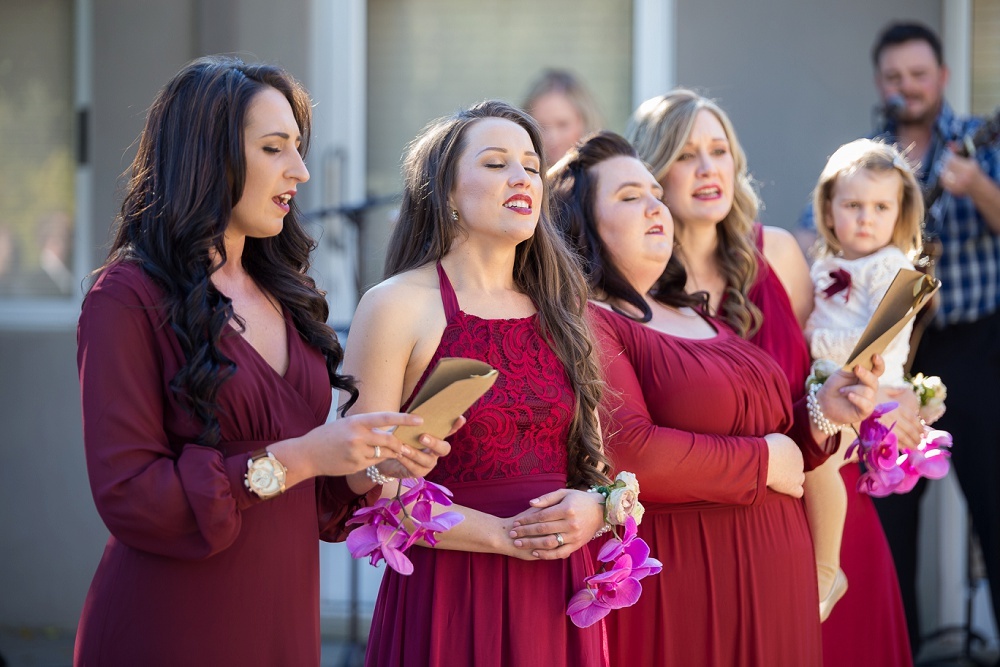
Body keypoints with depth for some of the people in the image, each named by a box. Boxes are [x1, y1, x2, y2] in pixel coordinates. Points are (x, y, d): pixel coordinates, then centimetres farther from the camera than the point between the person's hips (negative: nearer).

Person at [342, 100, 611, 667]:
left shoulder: (559, 310, 12)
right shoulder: (397, 307, -5)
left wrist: (593, 509, -6)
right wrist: (501, 535, -15)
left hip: (559, 597, 5)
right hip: (447, 594, -5)